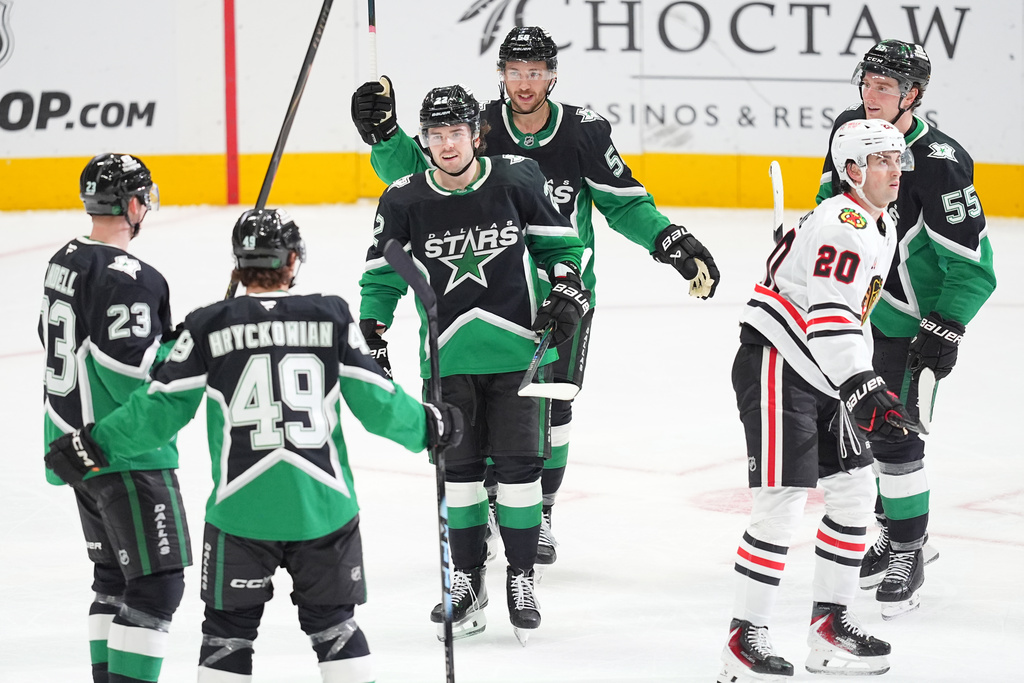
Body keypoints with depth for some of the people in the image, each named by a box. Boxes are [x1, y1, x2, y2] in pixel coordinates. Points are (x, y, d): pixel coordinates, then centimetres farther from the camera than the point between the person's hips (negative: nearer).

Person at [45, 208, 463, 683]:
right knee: (333, 624, 15)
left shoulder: (207, 327, -3)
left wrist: (95, 445, 11)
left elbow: (161, 408, -1)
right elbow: (376, 402, 1)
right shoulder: (333, 318, -1)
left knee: (228, 629, 10)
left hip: (242, 510, -1)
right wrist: (426, 427, 19)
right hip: (324, 505, 1)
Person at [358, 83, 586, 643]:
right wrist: (371, 340, -1)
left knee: (519, 463, -1)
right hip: (448, 355, 1)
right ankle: (467, 578, 18)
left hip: (517, 348, -1)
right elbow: (382, 274, 6)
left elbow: (559, 243, 8)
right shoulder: (405, 199, -4)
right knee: (459, 467, 6)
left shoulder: (517, 179, -4)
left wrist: (568, 291, -6)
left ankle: (521, 577, 11)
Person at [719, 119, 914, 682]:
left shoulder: (883, 228, 15)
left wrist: (872, 389, 25)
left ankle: (830, 623, 18)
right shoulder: (843, 224, -19)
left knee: (855, 491, 9)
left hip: (824, 380, 10)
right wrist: (865, 392, -34)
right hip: (777, 366, -10)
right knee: (782, 502, -13)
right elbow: (828, 318, -28)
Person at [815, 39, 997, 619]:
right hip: (859, 301, 8)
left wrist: (946, 330, -28)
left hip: (911, 319, -8)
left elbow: (973, 261, -24)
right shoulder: (851, 129, -6)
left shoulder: (939, 164, -27)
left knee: (896, 436, -8)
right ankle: (894, 532, 34)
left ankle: (907, 556, 8)